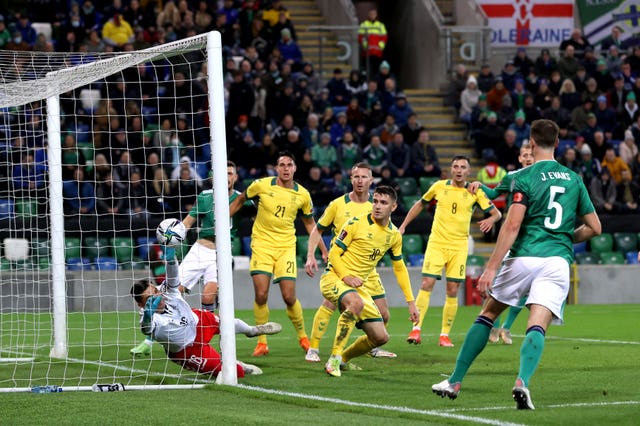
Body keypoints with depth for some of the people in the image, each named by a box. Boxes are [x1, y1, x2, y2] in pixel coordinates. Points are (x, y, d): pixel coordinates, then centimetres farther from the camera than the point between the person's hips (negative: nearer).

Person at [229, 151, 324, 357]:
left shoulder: (302, 194, 0)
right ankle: (261, 343, 2)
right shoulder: (262, 185, -5)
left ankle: (303, 337, 17)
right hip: (262, 244, -1)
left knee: (289, 297, -6)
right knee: (261, 295, -11)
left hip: (286, 247, 1)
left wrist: (324, 250, 12)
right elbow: (240, 199, 13)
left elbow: (310, 223, 15)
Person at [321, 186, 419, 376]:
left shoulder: (394, 235, 6)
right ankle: (334, 359, -31)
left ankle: (343, 359, 25)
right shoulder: (356, 224, -11)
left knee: (381, 337, 0)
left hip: (358, 286, 6)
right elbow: (334, 253, -8)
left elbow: (400, 269, 17)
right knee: (356, 303, -40)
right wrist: (346, 277, -23)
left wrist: (411, 302, 13)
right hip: (333, 277, -6)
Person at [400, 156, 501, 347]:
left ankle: (445, 334, 8)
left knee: (452, 291, -1)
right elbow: (420, 204, 18)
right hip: (436, 243, 0)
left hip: (459, 246, 0)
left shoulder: (475, 192, 1)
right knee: (427, 284, -12)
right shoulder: (439, 186, 3)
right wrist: (403, 226, 13)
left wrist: (491, 219, -21)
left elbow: (496, 213, 3)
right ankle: (416, 328, -9)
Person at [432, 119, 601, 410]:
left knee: (487, 314, 14)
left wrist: (491, 268, -12)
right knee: (537, 327, -7)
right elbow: (594, 227, 16)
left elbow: (512, 225, -12)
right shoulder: (574, 179, 13)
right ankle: (523, 381, -35)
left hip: (523, 257, -2)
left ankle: (454, 382, 15)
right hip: (558, 260, 2)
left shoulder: (524, 178, -2)